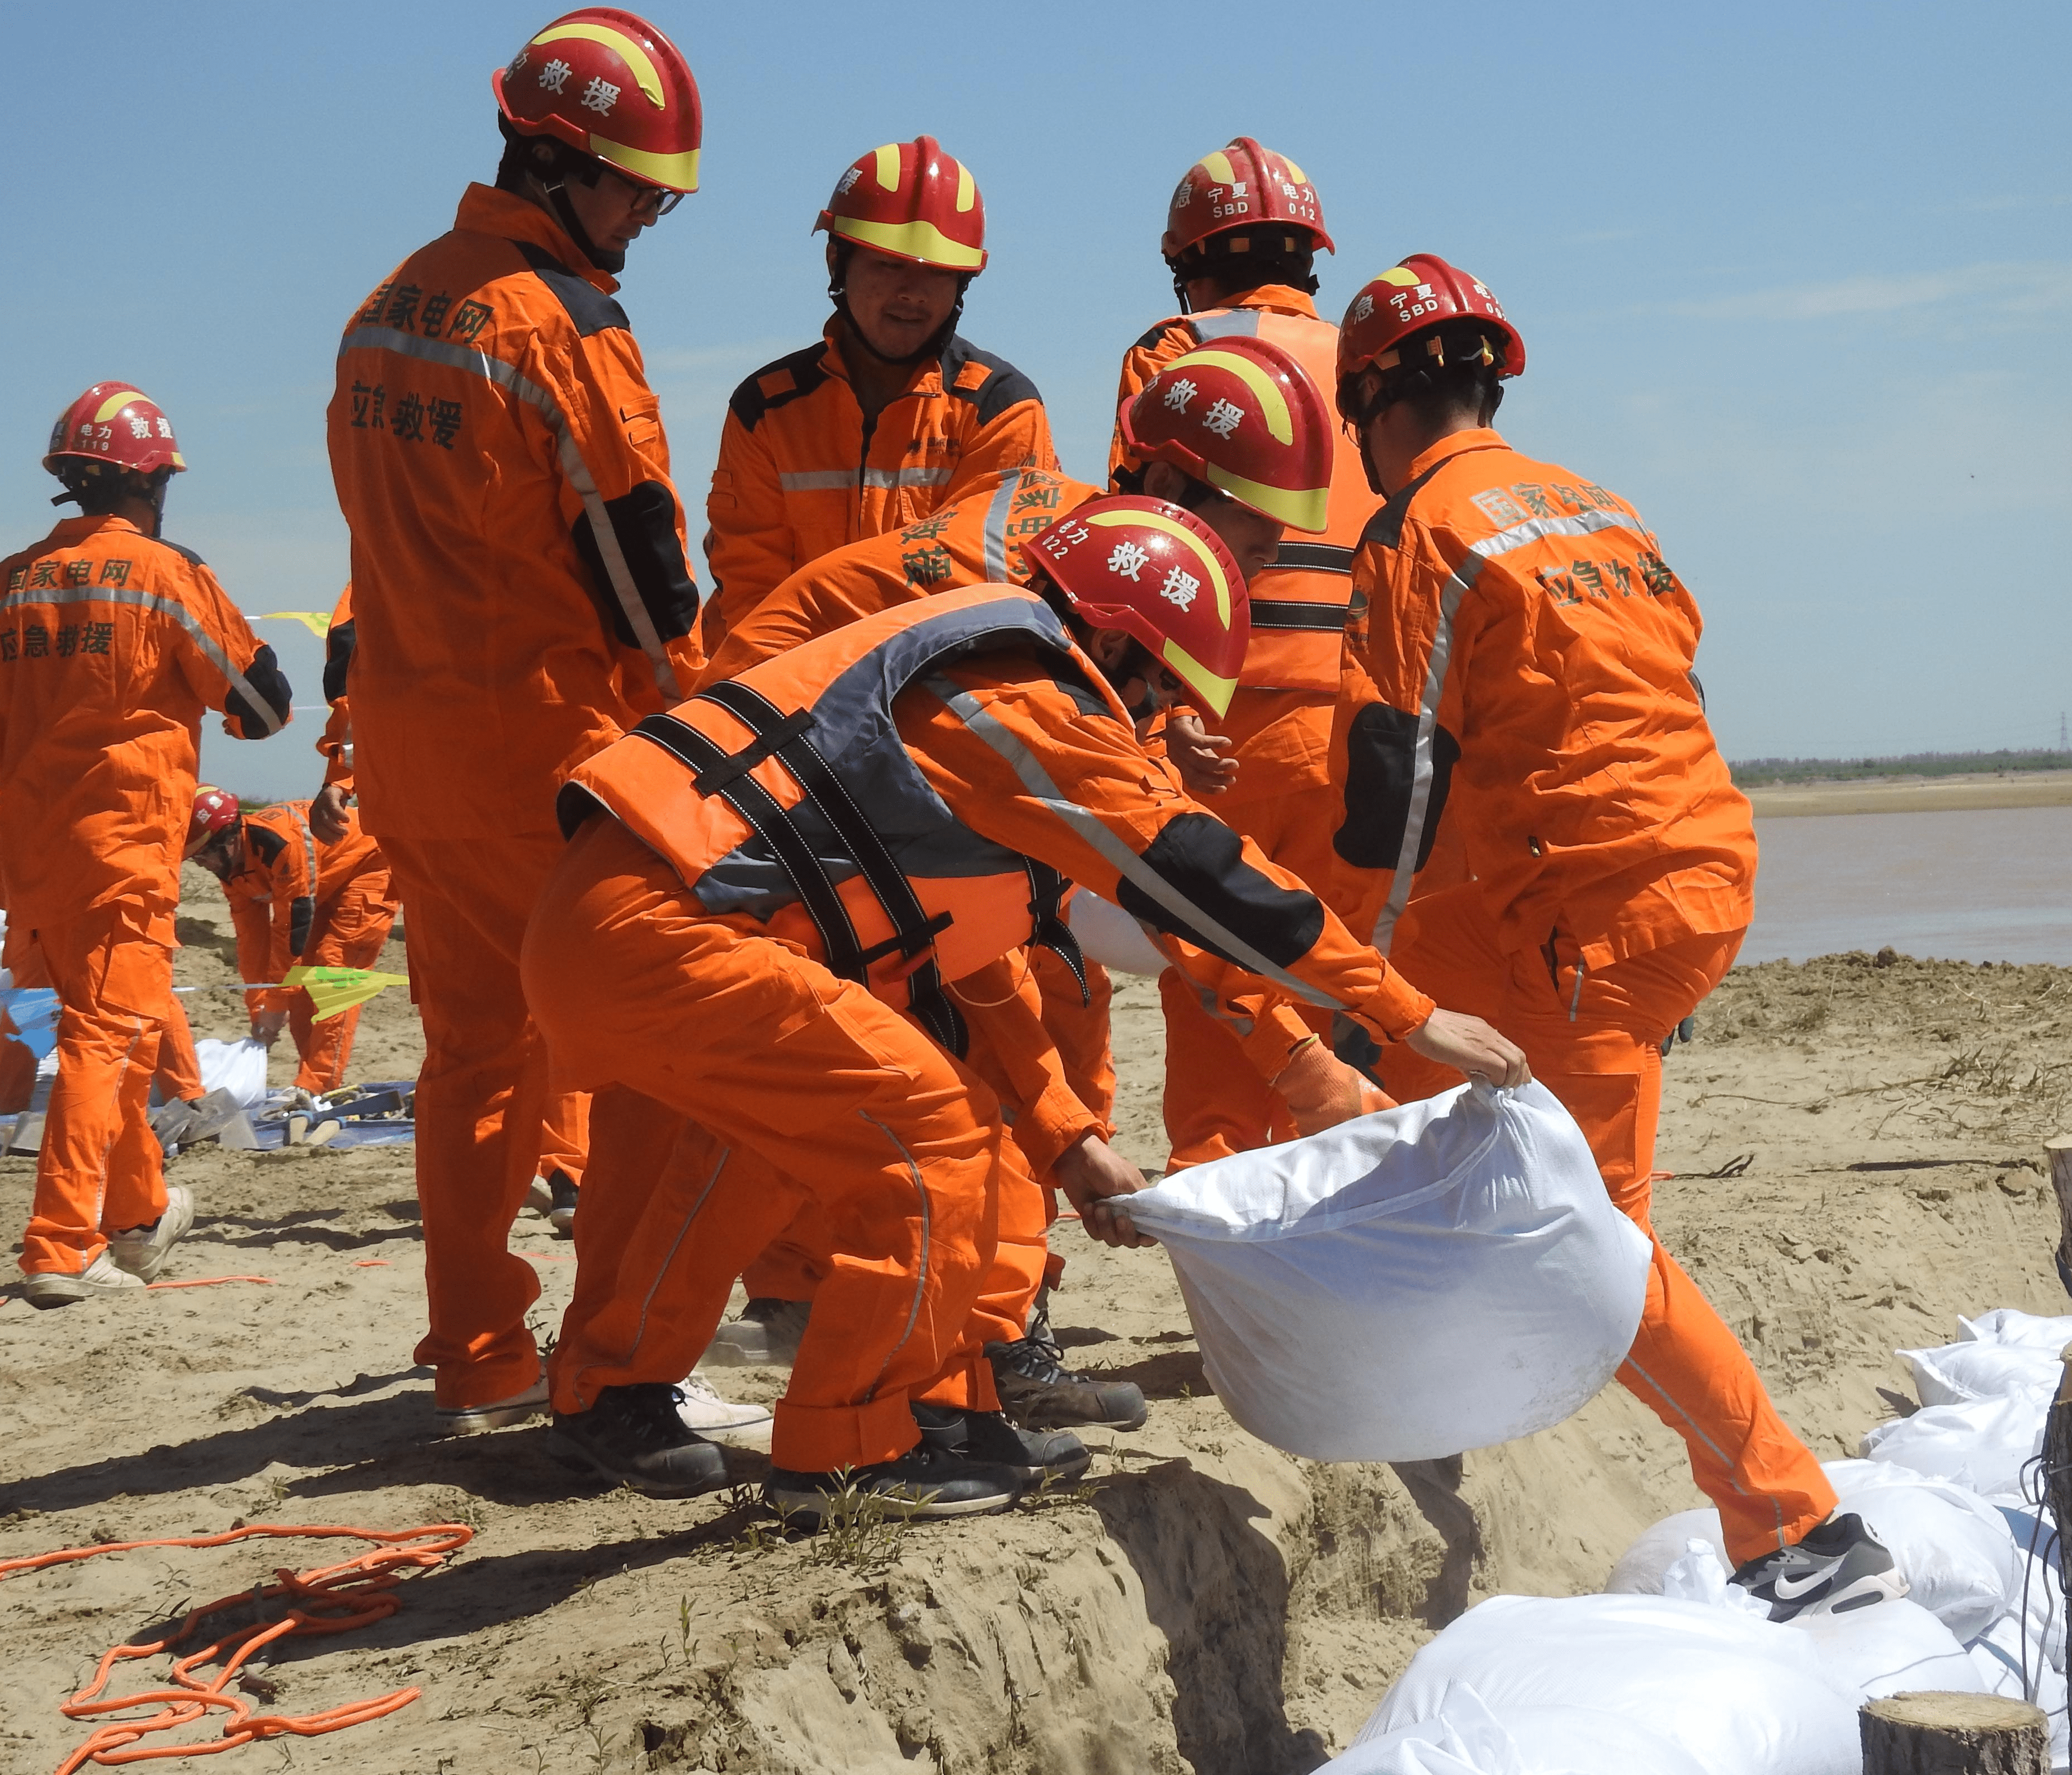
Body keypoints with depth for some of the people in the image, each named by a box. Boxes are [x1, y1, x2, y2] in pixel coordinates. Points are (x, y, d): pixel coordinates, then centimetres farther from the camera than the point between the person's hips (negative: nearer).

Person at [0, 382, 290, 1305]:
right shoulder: (166, 573, -6)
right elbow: (263, 704, 1)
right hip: (123, 846, -6)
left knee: (103, 1022, 19)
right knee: (108, 1032, -5)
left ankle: (139, 1213, 33)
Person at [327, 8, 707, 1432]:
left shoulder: (389, 312, 12)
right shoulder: (560, 322, -14)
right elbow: (638, 561, -13)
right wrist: (690, 724, -2)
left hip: (402, 726, 8)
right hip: (548, 736, -8)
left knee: (475, 1041, 14)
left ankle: (480, 1365, 19)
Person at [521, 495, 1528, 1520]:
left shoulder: (972, 685, 25)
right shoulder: (1029, 698, -7)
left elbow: (950, 980, 28)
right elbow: (1204, 880, -8)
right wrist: (1412, 1019, -2)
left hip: (592, 927, 11)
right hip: (655, 933, -11)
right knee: (936, 1139, -7)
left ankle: (609, 1393, 44)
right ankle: (857, 1452, 4)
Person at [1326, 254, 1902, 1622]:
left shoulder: (1422, 534, -5)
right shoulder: (1593, 505, 18)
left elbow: (1393, 779, -9)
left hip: (1595, 915, -9)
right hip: (1709, 865, 9)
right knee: (1401, 984, 24)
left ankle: (1809, 1539, -6)